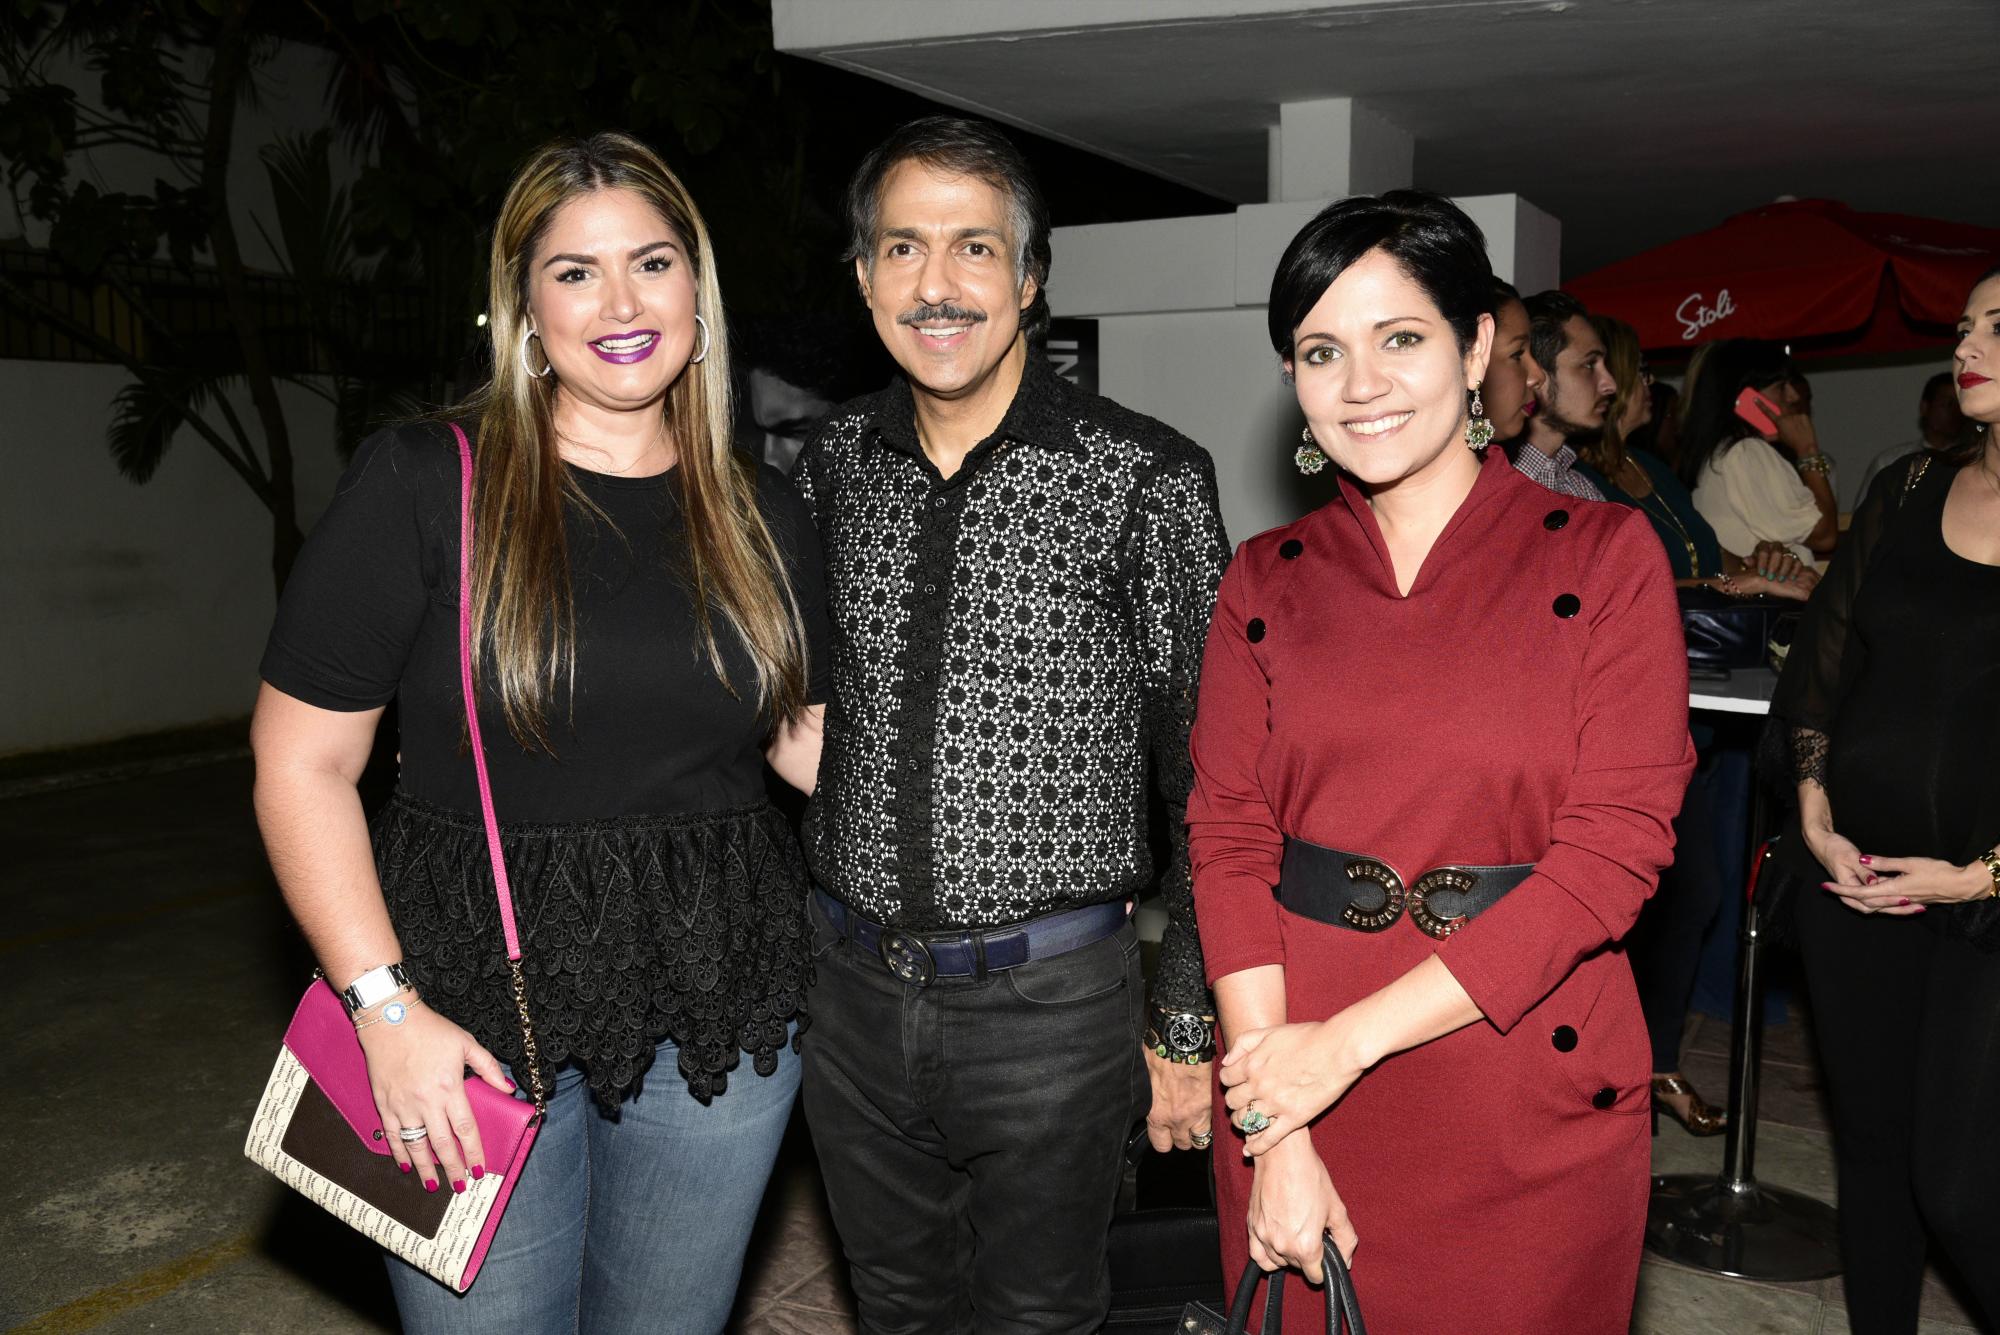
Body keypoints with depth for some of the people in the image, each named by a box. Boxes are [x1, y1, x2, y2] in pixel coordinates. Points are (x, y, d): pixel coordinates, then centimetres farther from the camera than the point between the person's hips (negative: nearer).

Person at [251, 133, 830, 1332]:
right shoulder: (423, 488, -8)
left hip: (718, 1008, 3)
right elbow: (300, 763, -7)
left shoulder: (762, 516, 5)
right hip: (478, 1015, -3)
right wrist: (386, 1006, -13)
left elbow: (812, 739, 11)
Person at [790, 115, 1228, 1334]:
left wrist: (1189, 1028, -5)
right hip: (851, 992, 4)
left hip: (1051, 1004, -4)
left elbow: (1209, 779, -7)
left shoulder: (1147, 478, -11)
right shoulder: (831, 466, 2)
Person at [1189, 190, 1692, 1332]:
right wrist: (1274, 1132, -13)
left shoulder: (1606, 555, -4)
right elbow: (1230, 835, -3)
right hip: (1290, 1078, 2)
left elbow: (1617, 847, -12)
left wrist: (1352, 1038, -16)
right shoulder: (1267, 579, 3)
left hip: (1529, 1096, -2)